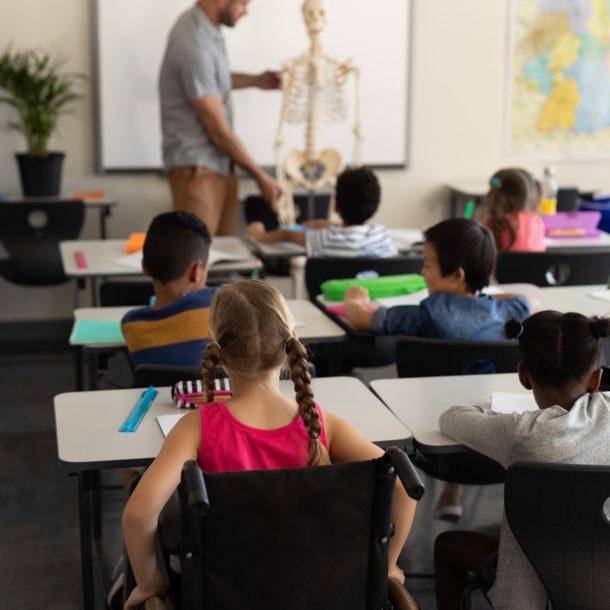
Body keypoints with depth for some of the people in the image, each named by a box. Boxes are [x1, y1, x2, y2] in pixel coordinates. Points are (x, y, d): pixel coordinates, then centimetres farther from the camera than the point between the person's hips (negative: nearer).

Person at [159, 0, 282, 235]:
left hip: (220, 163, 9)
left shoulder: (204, 26, 5)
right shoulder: (194, 47, -24)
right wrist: (261, 177, -11)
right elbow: (218, 130, -20)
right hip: (197, 168, -9)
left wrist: (256, 80, 21)